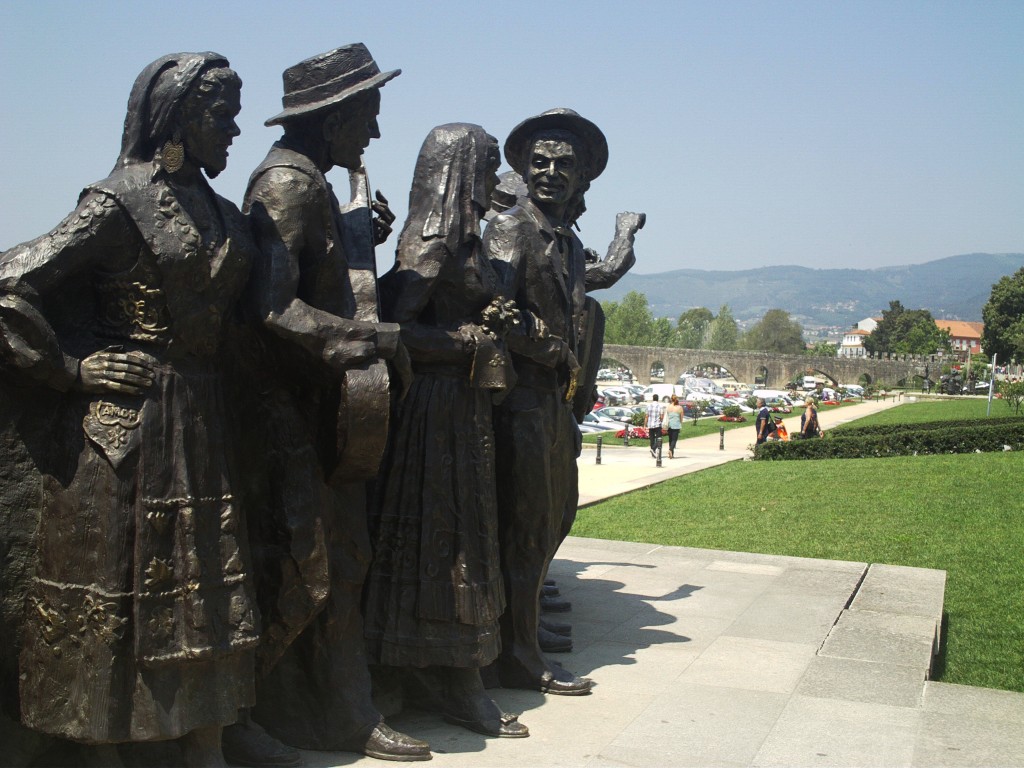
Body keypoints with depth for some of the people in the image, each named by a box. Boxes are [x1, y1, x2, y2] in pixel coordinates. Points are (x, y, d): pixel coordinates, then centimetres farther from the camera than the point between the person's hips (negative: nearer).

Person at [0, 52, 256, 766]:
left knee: (206, 586, 11)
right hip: (127, 423, -7)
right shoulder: (119, 203, -9)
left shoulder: (220, 214, 12)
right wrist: (72, 367, -11)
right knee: (116, 589, 4)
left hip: (203, 425, 7)